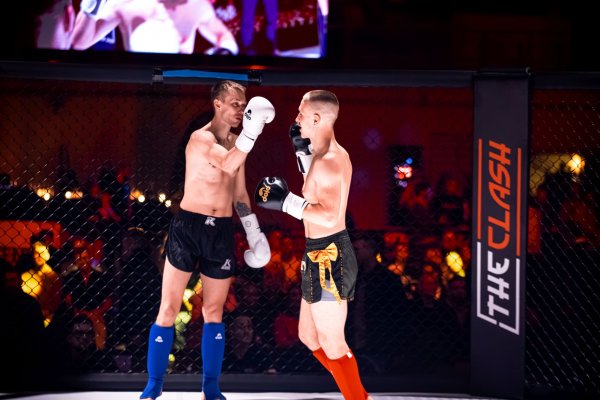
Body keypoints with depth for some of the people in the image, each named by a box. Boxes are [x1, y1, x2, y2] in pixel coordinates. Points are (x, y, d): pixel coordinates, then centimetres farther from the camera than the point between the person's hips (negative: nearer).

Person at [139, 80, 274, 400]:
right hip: (189, 226, -6)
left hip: (221, 231, 6)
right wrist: (250, 134, -43)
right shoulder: (201, 138, -12)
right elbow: (227, 164, -31)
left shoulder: (236, 143, 11)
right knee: (169, 309, -3)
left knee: (213, 311, 10)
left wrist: (253, 231, 16)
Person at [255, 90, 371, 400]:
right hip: (321, 255, 11)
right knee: (309, 336, 18)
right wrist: (302, 151, 21)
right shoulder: (328, 154, 12)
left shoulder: (328, 160, -21)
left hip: (328, 257, -11)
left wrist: (286, 201, -25)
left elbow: (329, 216, -29)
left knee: (331, 344, -3)